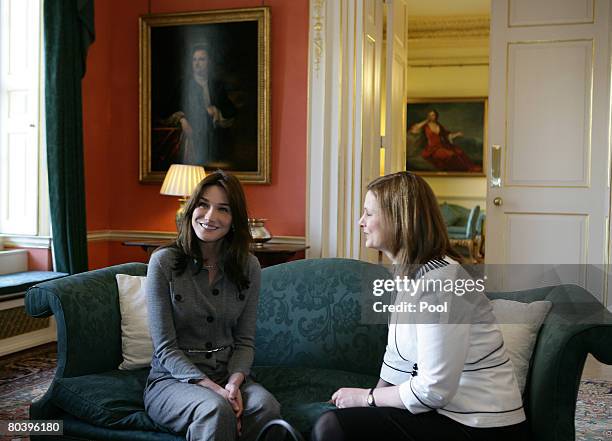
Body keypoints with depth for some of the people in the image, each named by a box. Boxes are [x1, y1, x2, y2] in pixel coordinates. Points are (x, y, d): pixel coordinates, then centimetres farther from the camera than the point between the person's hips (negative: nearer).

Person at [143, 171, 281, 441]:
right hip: (173, 379, -3)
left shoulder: (248, 266, 3)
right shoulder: (164, 262, -7)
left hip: (229, 376, 4)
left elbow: (245, 341, 5)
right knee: (216, 409, -35)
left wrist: (234, 382, -15)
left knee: (266, 406, -28)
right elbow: (166, 349, -9)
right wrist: (212, 388, -20)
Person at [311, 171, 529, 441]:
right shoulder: (409, 272, 10)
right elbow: (397, 355, 15)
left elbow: (433, 390, -23)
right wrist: (375, 397, 2)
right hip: (450, 412, 9)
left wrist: (367, 398, -11)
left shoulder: (438, 280, -22)